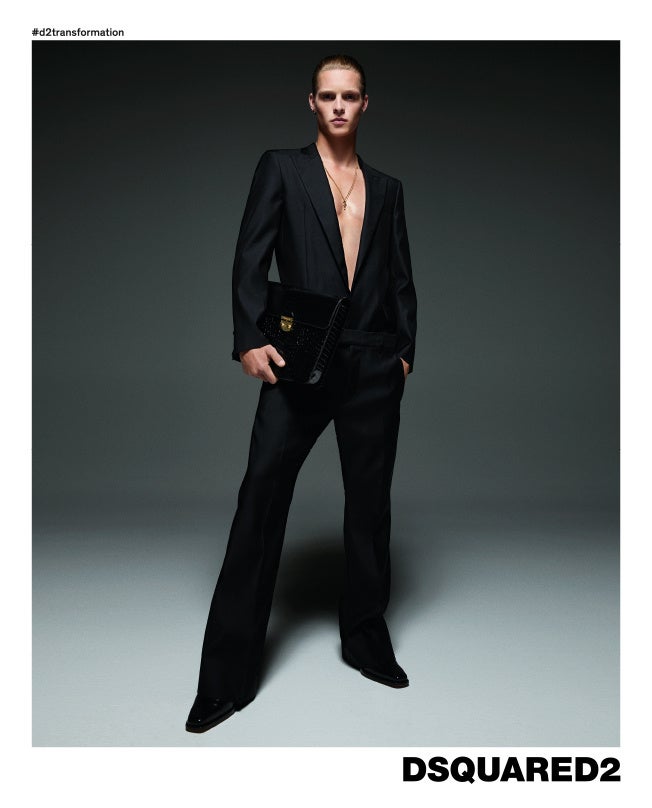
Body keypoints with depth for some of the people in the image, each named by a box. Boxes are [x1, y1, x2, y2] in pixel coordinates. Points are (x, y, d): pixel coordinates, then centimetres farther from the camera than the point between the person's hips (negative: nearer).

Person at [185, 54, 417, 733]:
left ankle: (366, 639, 29)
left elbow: (401, 280, 17)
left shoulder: (386, 188, 17)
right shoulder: (281, 168, 8)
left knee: (370, 506, 10)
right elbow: (250, 259, -3)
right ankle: (226, 676, 5)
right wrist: (250, 339, -15)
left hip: (373, 370, 4)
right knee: (260, 504, -5)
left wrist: (405, 350, 6)